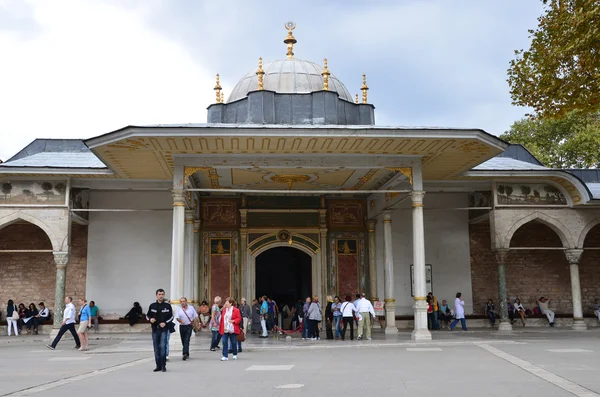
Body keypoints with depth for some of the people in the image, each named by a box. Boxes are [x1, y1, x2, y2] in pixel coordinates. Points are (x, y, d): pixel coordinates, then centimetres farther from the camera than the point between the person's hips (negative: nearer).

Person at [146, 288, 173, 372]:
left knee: (163, 346, -12)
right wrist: (150, 319, -9)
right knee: (156, 348, 7)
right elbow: (147, 315, 13)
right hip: (155, 329, 3)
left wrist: (165, 323, -11)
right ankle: (158, 366, 17)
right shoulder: (152, 306, 5)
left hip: (164, 329, -3)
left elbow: (171, 317, 5)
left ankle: (163, 365, -4)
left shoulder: (167, 306, 1)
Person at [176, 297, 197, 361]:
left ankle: (185, 353, -21)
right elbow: (177, 318, 0)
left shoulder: (191, 308, 3)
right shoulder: (179, 309, 6)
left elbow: (196, 316, 7)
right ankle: (187, 354, 21)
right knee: (183, 341, 8)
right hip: (182, 326, 3)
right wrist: (180, 320, -20)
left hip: (189, 326, -3)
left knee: (187, 340, -14)